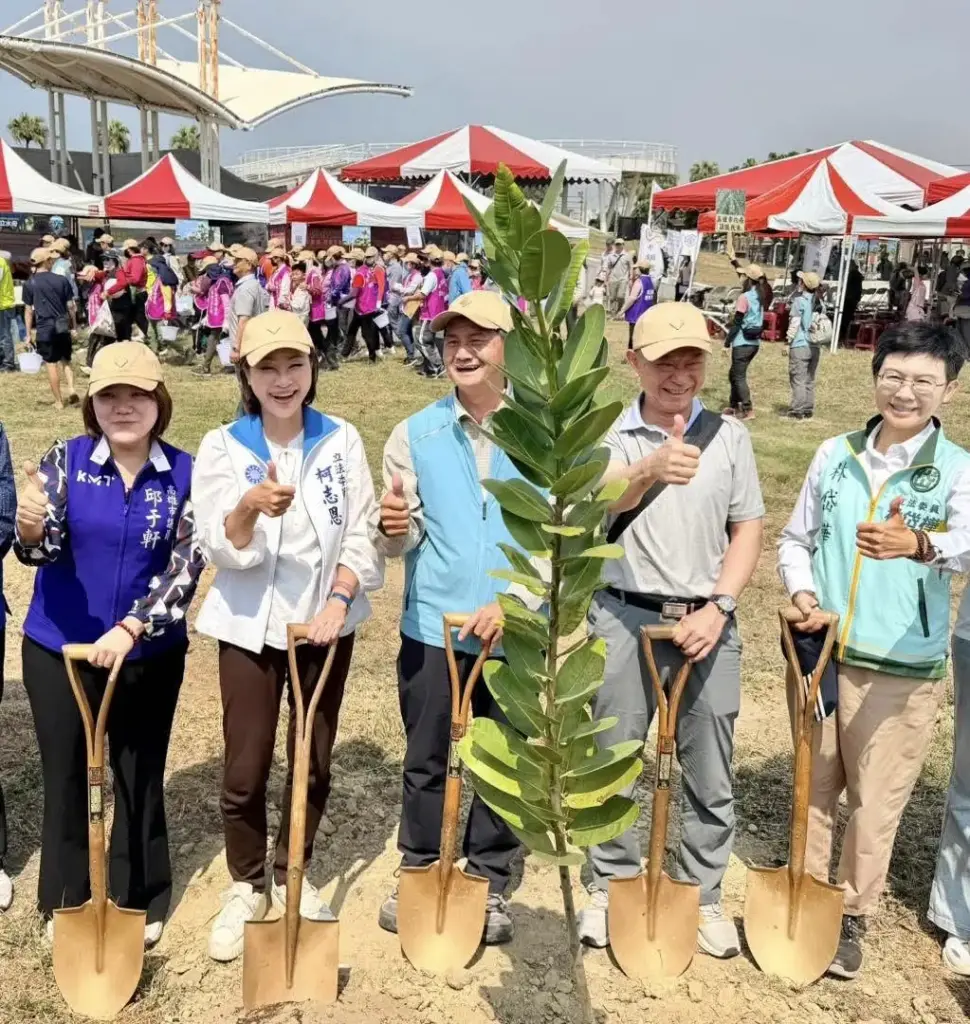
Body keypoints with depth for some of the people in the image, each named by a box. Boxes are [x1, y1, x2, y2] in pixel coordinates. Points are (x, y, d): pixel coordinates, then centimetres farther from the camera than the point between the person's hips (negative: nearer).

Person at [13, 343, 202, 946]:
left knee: (139, 778, 13)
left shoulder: (185, 474, -8)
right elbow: (42, 550, -17)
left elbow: (186, 567, -14)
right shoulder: (66, 460, -7)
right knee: (66, 777, 13)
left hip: (149, 654, 0)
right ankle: (65, 904, 32)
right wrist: (31, 528, -40)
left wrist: (130, 629, -25)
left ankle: (138, 902, 32)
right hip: (58, 649, 1)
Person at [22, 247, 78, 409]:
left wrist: (29, 333, 6)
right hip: (63, 327, 1)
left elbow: (28, 310, -1)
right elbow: (71, 306, 2)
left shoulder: (29, 283, -2)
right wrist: (74, 327, 12)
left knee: (51, 364, 4)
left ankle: (59, 401, 8)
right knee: (65, 361, 17)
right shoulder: (62, 280, 0)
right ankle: (71, 389, -6)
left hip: (44, 328, -1)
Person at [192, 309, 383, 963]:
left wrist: (340, 597, -18)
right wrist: (249, 507, -35)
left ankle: (291, 876, 35)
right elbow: (220, 548, -14)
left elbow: (363, 533, -3)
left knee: (315, 762, 12)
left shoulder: (342, 440, -2)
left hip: (327, 620, 2)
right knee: (245, 768, 5)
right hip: (249, 625, -1)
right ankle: (246, 886, 29)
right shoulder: (223, 446, -6)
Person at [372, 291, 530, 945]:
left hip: (517, 630, -1)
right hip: (433, 627, 1)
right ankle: (418, 874, 32)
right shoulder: (416, 434, 1)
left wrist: (514, 602, -16)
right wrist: (394, 527, -24)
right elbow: (400, 540, -1)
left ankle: (490, 884, 30)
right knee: (425, 761, 13)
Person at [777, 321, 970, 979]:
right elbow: (796, 538, 10)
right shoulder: (835, 455, 2)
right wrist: (802, 593, -9)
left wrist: (916, 545, -50)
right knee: (815, 785, 17)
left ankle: (853, 917, 30)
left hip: (902, 669, -3)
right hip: (820, 652, 3)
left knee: (876, 801, 9)